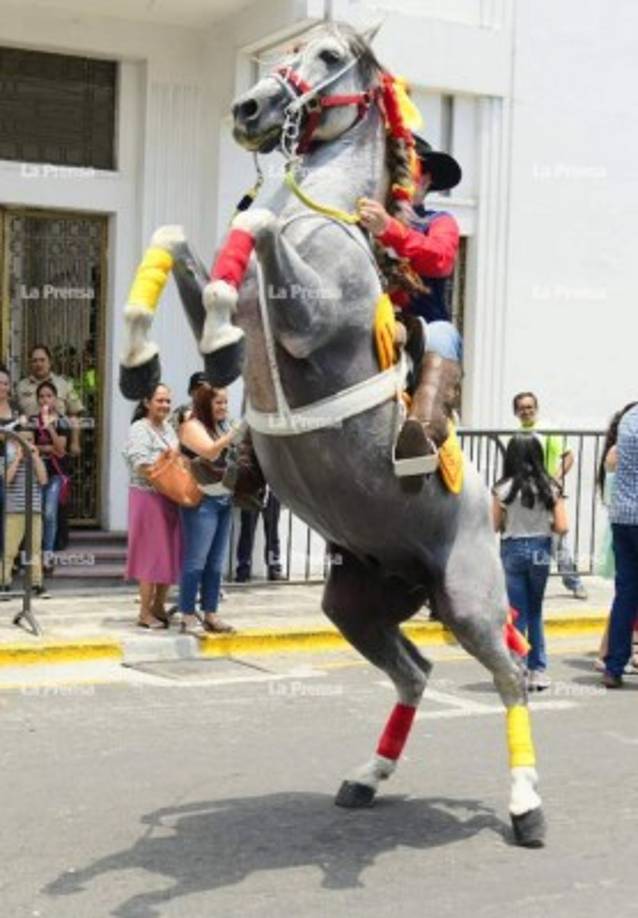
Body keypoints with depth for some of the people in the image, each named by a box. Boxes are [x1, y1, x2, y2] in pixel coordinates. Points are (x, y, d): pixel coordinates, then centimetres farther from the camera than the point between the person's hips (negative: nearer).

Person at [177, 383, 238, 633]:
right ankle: (188, 617, -1)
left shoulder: (222, 427, 17)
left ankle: (210, 614, 14)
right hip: (202, 501, -8)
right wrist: (235, 433, -29)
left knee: (215, 563, 9)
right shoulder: (192, 426, -6)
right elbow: (210, 452, -23)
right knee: (195, 561, -6)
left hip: (224, 500, 8)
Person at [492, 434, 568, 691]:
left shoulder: (504, 489, -10)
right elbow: (562, 527, -7)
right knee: (535, 612, 16)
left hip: (512, 550, -2)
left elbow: (494, 526, -7)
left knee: (517, 614, 7)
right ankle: (538, 670, 15)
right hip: (540, 550, 2)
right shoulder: (550, 488, -4)